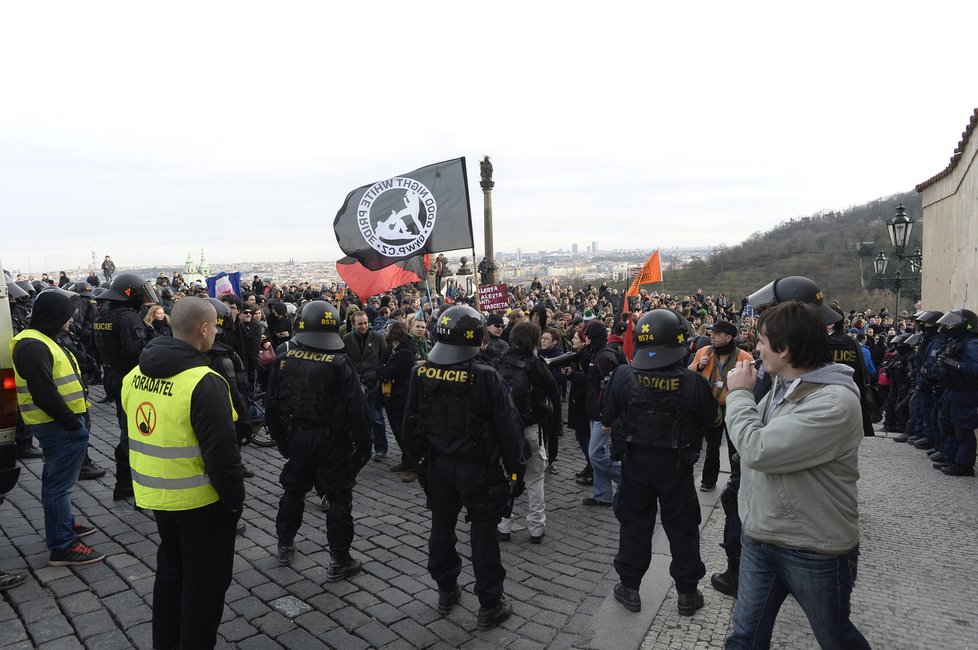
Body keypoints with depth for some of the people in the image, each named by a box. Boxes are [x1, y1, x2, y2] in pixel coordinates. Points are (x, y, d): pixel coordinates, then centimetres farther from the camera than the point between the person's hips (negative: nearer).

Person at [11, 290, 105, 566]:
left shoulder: (43, 340, 15)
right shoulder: (33, 346, -19)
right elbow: (44, 394, -26)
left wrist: (78, 419, 14)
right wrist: (73, 423, -20)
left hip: (63, 424, 11)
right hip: (59, 427, -11)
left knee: (58, 480, 22)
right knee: (59, 484, -4)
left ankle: (64, 523, 38)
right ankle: (62, 547, 3)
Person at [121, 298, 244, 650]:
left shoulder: (135, 375, 1)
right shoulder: (204, 383, -26)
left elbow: (135, 435, 12)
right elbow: (221, 452, -25)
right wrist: (235, 498, -11)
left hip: (157, 494, 8)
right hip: (201, 500, -8)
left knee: (170, 569, 26)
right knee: (205, 582, 11)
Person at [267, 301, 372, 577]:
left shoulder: (284, 360, -4)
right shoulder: (339, 364, -18)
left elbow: (272, 406, 4)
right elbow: (357, 410, -18)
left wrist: (281, 439, 15)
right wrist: (363, 445, -7)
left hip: (298, 438, 4)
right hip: (333, 440, -4)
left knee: (293, 490, 23)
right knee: (339, 497, 7)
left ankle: (285, 547, 39)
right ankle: (339, 561, 14)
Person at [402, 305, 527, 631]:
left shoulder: (420, 374, -8)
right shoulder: (485, 377, -21)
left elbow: (411, 423, 3)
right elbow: (508, 427, -16)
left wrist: (420, 456, 17)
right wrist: (516, 469, -5)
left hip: (436, 466, 4)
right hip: (477, 468, -4)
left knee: (442, 526, 20)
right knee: (483, 533, 9)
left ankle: (446, 591, 37)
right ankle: (490, 606, 21)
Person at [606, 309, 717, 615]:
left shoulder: (623, 376, -18)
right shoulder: (693, 382, -20)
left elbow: (609, 417, -6)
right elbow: (710, 420, -2)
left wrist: (608, 425, 16)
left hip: (635, 461, 1)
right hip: (676, 464, -1)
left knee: (635, 524, 16)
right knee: (682, 527, 16)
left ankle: (629, 588, 28)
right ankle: (687, 593, 30)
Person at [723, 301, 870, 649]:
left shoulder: (835, 402, -26)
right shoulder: (783, 384, 1)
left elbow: (758, 450, -29)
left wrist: (739, 393, -18)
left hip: (814, 550, -7)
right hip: (759, 536, 7)